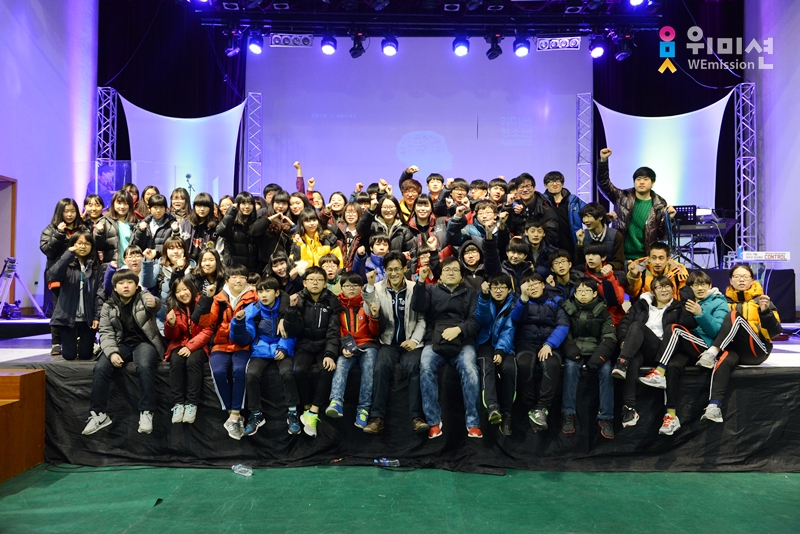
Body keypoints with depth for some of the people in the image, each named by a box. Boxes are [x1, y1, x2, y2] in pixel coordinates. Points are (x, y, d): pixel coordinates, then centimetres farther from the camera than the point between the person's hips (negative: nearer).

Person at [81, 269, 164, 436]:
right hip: (122, 344, 3)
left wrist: (154, 303, -55)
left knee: (144, 367, -34)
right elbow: (106, 332, 2)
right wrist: (112, 352, -17)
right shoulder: (109, 306, 7)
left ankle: (146, 413, -27)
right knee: (100, 368, -23)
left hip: (144, 342, -3)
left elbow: (156, 304, -27)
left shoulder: (144, 297, -3)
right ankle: (98, 414, -11)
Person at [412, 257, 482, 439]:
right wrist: (421, 281, -11)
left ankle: (473, 422, -19)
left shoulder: (470, 294, 18)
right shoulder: (431, 290, 19)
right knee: (426, 368, -30)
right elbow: (417, 307, 0)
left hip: (463, 342, 0)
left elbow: (476, 320, 5)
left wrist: (458, 329, -14)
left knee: (470, 370, -30)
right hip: (434, 341, 0)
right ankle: (434, 422, -20)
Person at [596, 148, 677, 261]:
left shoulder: (660, 205, 1)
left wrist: (668, 219, -15)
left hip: (646, 257, 0)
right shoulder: (623, 197, 3)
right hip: (622, 256, 0)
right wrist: (603, 161, -14)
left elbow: (662, 236, 3)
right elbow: (604, 183, -3)